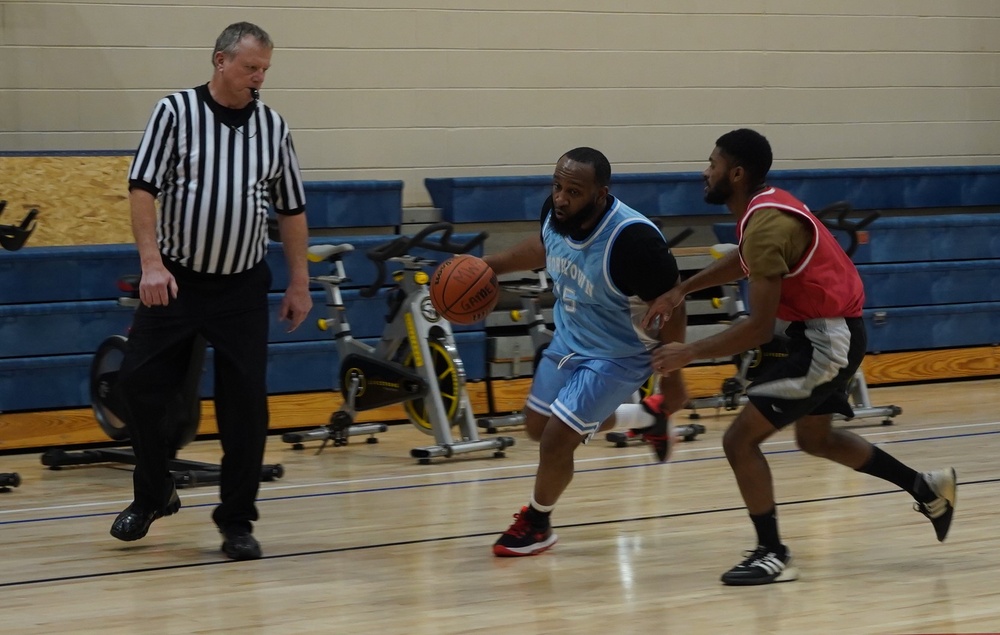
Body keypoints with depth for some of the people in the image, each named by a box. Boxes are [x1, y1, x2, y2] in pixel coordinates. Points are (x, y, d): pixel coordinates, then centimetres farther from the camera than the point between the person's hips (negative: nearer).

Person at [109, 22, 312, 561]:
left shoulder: (273, 127, 5)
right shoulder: (175, 112, -5)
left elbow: (291, 210, 10)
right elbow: (142, 190, -9)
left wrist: (299, 284, 7)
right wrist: (151, 264, -18)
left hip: (242, 289, 2)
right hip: (174, 282, -2)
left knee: (245, 404, -1)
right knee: (139, 383, -3)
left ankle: (237, 521, 10)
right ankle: (153, 495, 19)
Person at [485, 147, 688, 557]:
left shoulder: (632, 239, -36)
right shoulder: (555, 213, -16)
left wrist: (672, 377, -19)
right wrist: (492, 264, 2)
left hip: (617, 356, -8)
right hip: (569, 340, 8)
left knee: (556, 438, -9)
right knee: (538, 426, 20)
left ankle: (537, 524, 21)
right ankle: (647, 418, 38)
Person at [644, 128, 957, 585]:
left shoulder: (765, 225, -24)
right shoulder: (765, 205, 5)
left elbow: (760, 328, -26)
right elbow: (742, 262, 28)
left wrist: (689, 353, -18)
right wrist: (682, 290, 16)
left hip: (826, 341, -10)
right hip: (833, 329, 10)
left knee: (740, 439, -9)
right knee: (815, 438, 28)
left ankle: (773, 556, -1)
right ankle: (927, 488, 35)